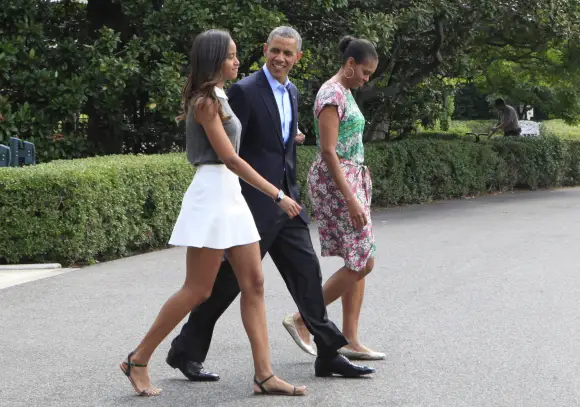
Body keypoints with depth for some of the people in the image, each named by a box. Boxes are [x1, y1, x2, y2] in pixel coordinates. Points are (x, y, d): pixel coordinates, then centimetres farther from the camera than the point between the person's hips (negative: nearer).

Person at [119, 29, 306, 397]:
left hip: (230, 195, 9)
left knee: (254, 284, 3)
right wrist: (278, 196, -19)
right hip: (213, 193, -9)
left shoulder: (217, 98, 16)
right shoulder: (205, 102, -13)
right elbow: (230, 159, -18)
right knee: (197, 290, -5)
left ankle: (264, 376, 1)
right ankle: (139, 360, 6)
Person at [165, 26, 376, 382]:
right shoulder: (245, 91, -12)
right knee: (231, 279, -1)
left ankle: (329, 354, 13)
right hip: (255, 203, -8)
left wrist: (293, 191, 18)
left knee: (307, 272, 7)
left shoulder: (292, 92, 13)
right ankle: (186, 351, 11)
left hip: (286, 202, 8)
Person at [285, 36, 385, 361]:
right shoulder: (332, 95, -14)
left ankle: (350, 340, 9)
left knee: (361, 262, 7)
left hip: (353, 180, 10)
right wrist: (350, 198, -23)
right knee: (361, 263, -9)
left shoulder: (346, 93, 16)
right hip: (336, 183, -10)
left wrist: (359, 190, 19)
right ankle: (303, 319, 1)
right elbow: (328, 151, -20)